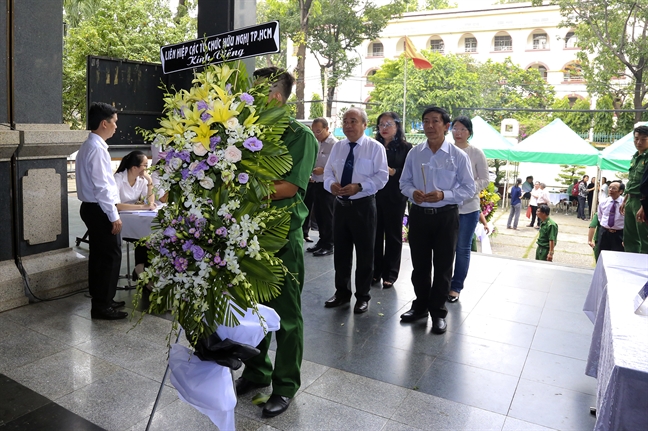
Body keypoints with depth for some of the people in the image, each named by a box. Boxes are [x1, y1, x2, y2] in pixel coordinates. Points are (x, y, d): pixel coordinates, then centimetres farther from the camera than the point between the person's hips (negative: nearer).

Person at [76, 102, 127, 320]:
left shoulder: (88, 146, 14)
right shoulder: (97, 148, -18)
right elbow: (101, 187, -22)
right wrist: (114, 215, -19)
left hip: (91, 208, 10)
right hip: (99, 210, -10)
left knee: (99, 256, 16)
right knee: (110, 256, -3)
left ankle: (101, 300, 26)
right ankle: (102, 306, 4)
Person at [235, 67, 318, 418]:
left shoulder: (300, 135, -7)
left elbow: (290, 186, -16)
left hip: (283, 234, -6)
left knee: (286, 314, 5)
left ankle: (285, 386, 22)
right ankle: (256, 372, 36)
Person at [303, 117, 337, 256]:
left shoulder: (334, 144, -14)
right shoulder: (317, 142, 11)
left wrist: (323, 170, -23)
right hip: (316, 184, 8)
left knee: (327, 216, 1)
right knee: (318, 215, 14)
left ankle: (328, 245, 12)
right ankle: (322, 241, 27)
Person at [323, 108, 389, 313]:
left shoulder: (375, 147, -6)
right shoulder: (338, 147, 9)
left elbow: (381, 176, -11)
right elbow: (328, 171, 10)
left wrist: (359, 187, -23)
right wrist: (331, 184, -12)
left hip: (363, 205, -5)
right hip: (340, 204, 5)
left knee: (364, 253, 6)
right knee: (341, 252, 13)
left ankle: (362, 296, 21)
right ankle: (342, 293, 29)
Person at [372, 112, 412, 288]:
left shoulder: (406, 147, 0)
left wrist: (392, 172, -20)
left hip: (395, 198, -2)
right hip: (375, 196, 3)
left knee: (393, 235, 7)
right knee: (375, 233, 4)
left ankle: (390, 274, 16)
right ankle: (375, 271, 17)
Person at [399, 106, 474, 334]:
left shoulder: (458, 156, -7)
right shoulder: (414, 153, 2)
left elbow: (469, 188, -5)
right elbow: (404, 182, 10)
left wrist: (443, 195, -20)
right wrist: (413, 192, -13)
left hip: (446, 216, -2)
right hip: (419, 214, 3)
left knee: (442, 266, 8)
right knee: (419, 264, 14)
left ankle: (438, 312, 25)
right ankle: (420, 306, 33)